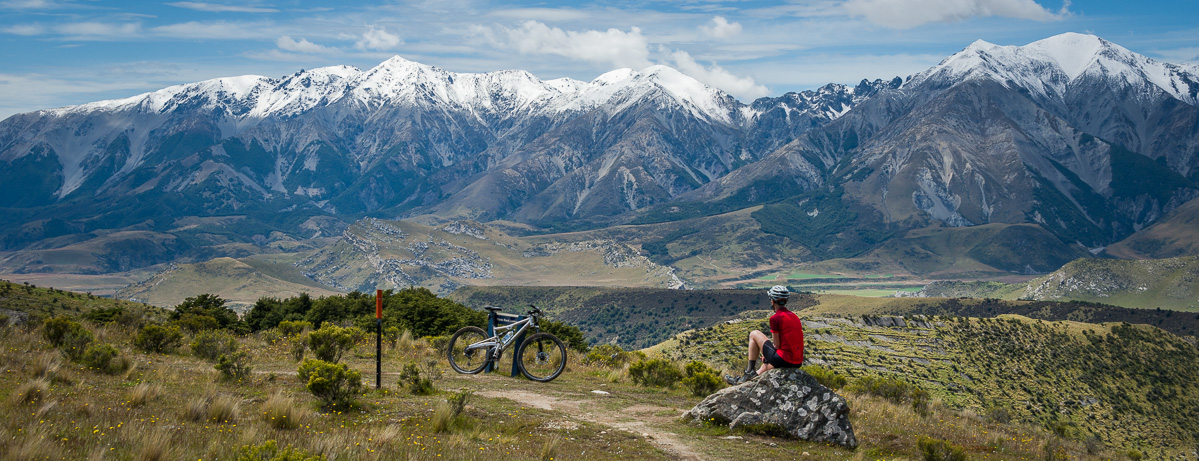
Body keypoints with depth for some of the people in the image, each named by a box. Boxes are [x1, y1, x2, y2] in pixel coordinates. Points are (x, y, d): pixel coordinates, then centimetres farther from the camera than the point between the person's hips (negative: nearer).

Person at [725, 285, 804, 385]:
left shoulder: (775, 318, -11)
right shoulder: (795, 316, 13)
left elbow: (777, 345, -9)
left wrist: (766, 353, 12)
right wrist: (768, 354, 23)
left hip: (783, 360, -8)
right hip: (798, 363, 8)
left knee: (754, 334, 10)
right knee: (766, 365, 37)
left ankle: (749, 371, 14)